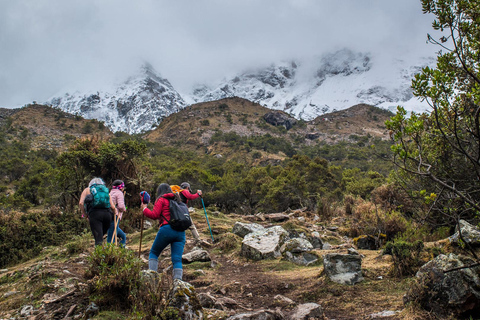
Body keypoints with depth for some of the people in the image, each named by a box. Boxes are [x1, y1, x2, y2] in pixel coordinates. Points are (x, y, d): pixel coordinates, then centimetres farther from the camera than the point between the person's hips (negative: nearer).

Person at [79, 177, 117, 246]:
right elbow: (113, 207, 17)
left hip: (95, 213, -2)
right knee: (101, 235, 21)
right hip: (107, 214, 2)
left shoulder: (87, 190, 24)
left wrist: (85, 214, 19)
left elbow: (81, 203, 7)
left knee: (98, 240, -7)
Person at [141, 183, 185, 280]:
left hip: (167, 229, -4)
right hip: (181, 232, 5)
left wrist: (144, 208, 14)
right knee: (177, 259, 0)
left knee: (153, 253, 13)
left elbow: (154, 215, -2)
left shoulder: (161, 200, 6)